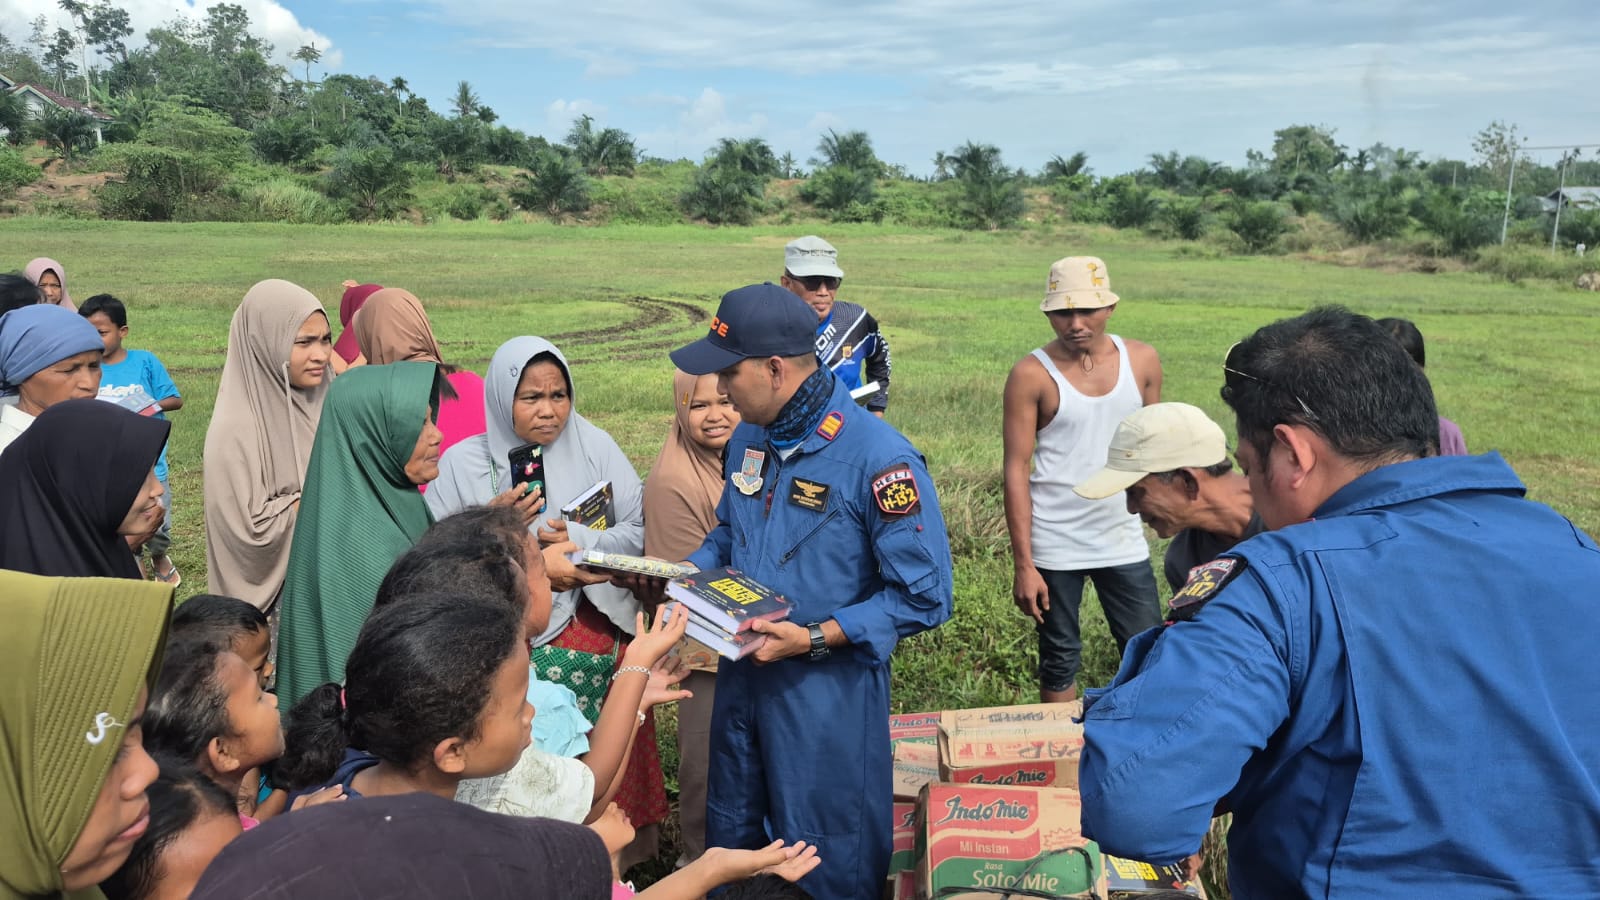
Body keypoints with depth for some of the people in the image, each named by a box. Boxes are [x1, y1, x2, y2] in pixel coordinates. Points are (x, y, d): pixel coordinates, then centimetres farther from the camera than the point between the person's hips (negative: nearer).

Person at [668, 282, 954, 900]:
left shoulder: (878, 457, -23)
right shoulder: (749, 438, 0)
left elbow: (924, 596, -20)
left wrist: (815, 639, -25)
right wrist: (689, 570, -2)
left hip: (828, 692, -7)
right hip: (742, 675, 7)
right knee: (730, 835, 24)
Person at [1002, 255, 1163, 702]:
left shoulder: (1142, 360, 0)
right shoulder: (1031, 374, -10)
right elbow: (1016, 469, -10)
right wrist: (1023, 564, -13)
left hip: (1125, 541, 3)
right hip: (1054, 546, -3)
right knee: (1059, 658, 11)